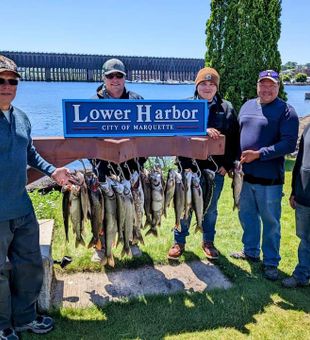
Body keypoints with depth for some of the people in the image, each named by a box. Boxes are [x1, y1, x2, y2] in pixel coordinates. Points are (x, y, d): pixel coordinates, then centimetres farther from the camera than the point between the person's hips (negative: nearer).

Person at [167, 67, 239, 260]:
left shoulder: (226, 108, 5)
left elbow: (235, 139, 5)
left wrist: (228, 164, -1)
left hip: (216, 169, 2)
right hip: (190, 168, -1)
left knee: (211, 208, 15)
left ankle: (208, 242, 33)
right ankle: (180, 242, 26)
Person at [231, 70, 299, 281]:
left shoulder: (286, 111, -8)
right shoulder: (247, 106, 11)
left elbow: (289, 144, -16)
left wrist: (259, 154, -21)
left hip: (269, 178, -5)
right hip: (245, 175, 6)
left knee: (270, 222, 6)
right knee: (247, 216, 18)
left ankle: (271, 263, 23)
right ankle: (250, 252, 38)